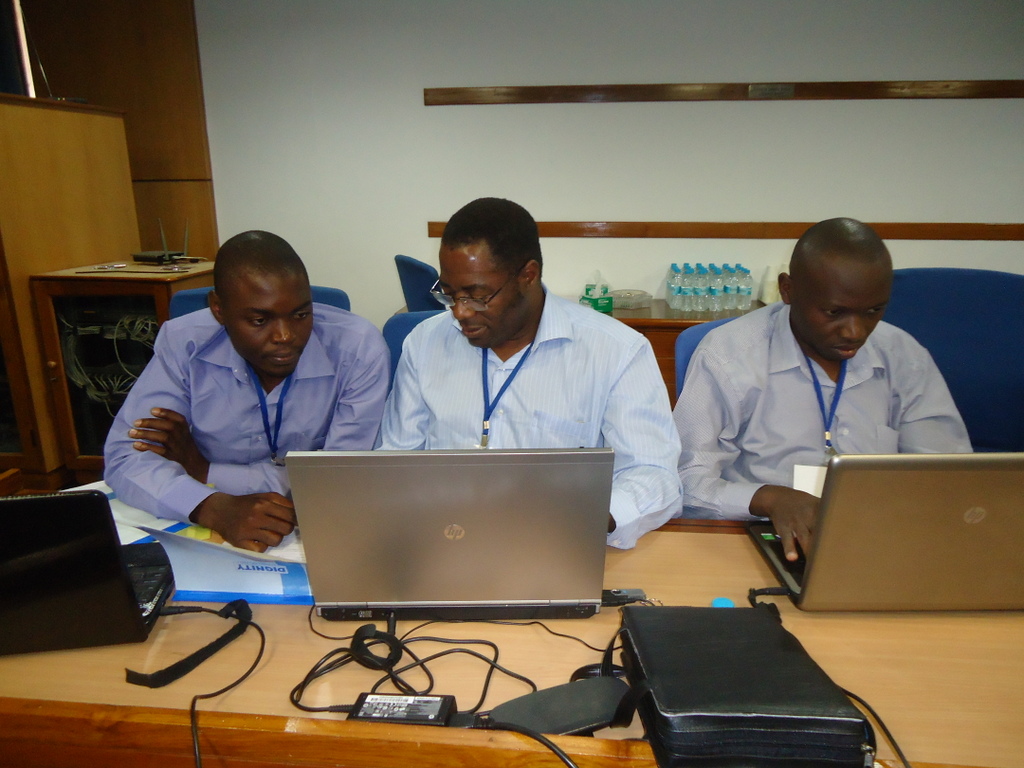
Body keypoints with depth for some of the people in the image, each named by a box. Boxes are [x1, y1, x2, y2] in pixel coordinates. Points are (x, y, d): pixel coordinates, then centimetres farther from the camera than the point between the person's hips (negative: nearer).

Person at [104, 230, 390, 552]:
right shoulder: (183, 344, -9)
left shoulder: (359, 349, -16)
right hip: (211, 540, 2)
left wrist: (206, 471, -14)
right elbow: (125, 457, -11)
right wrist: (215, 508, -31)